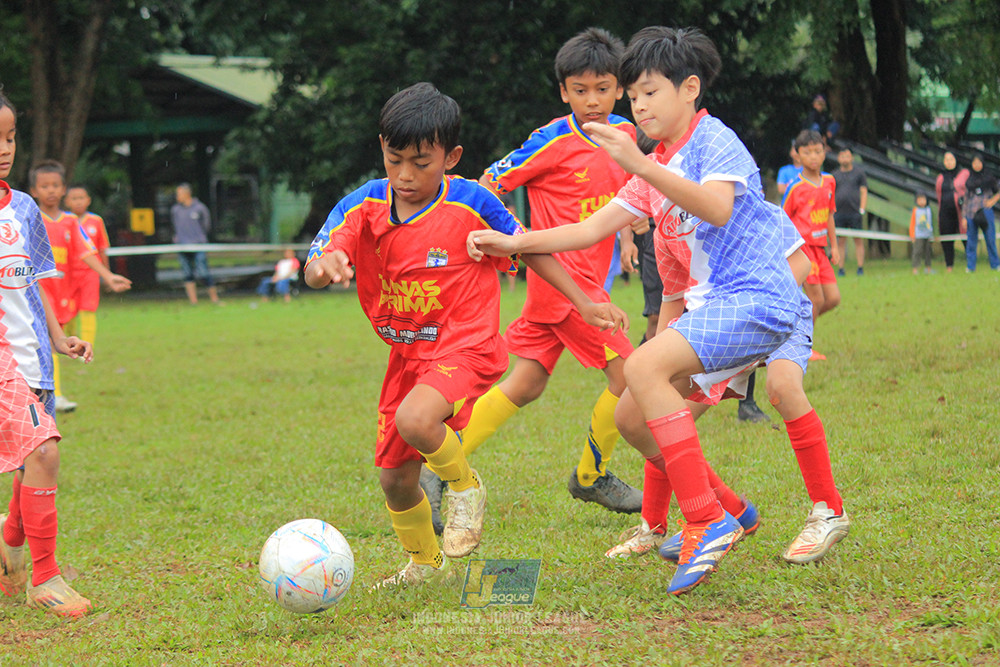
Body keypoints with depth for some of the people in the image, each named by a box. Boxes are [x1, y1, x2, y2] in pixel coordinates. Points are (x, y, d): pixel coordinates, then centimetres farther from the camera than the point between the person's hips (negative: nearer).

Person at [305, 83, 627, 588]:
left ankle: (465, 485, -1)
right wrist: (325, 265, -44)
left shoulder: (471, 204, -12)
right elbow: (312, 273, -18)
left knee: (414, 420, -34)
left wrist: (583, 304, 5)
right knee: (395, 479, 7)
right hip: (407, 353, 5)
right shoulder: (362, 207, -6)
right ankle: (425, 563, 38)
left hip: (467, 345, -5)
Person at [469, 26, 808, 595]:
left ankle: (708, 523, -27)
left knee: (644, 367, -28)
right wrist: (514, 243, 9)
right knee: (630, 418, 6)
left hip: (758, 300, -10)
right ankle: (726, 514, 22)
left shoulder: (714, 139, -7)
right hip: (711, 304, 10)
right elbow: (594, 228, 18)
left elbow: (719, 208, -28)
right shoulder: (656, 170, 20)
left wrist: (642, 167, -36)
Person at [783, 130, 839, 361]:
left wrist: (834, 246, 15)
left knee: (833, 298, 2)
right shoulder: (795, 188, -9)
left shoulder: (829, 182, 9)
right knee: (816, 299, -9)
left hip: (819, 247, 7)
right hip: (801, 245, -7)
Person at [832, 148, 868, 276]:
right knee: (840, 241, 1)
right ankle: (840, 269, 2)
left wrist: (862, 210, -7)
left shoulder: (859, 172, 7)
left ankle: (860, 268, 1)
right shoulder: (835, 175, 13)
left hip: (855, 213, -2)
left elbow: (864, 192, 3)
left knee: (858, 241, -1)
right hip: (840, 213, 2)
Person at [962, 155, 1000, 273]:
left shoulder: (989, 177, 6)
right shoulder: (968, 179, 7)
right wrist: (964, 217, 4)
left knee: (990, 238, 1)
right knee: (971, 240, 2)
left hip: (985, 210, -1)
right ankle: (970, 266, 8)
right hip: (971, 213, 1)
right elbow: (965, 198, 8)